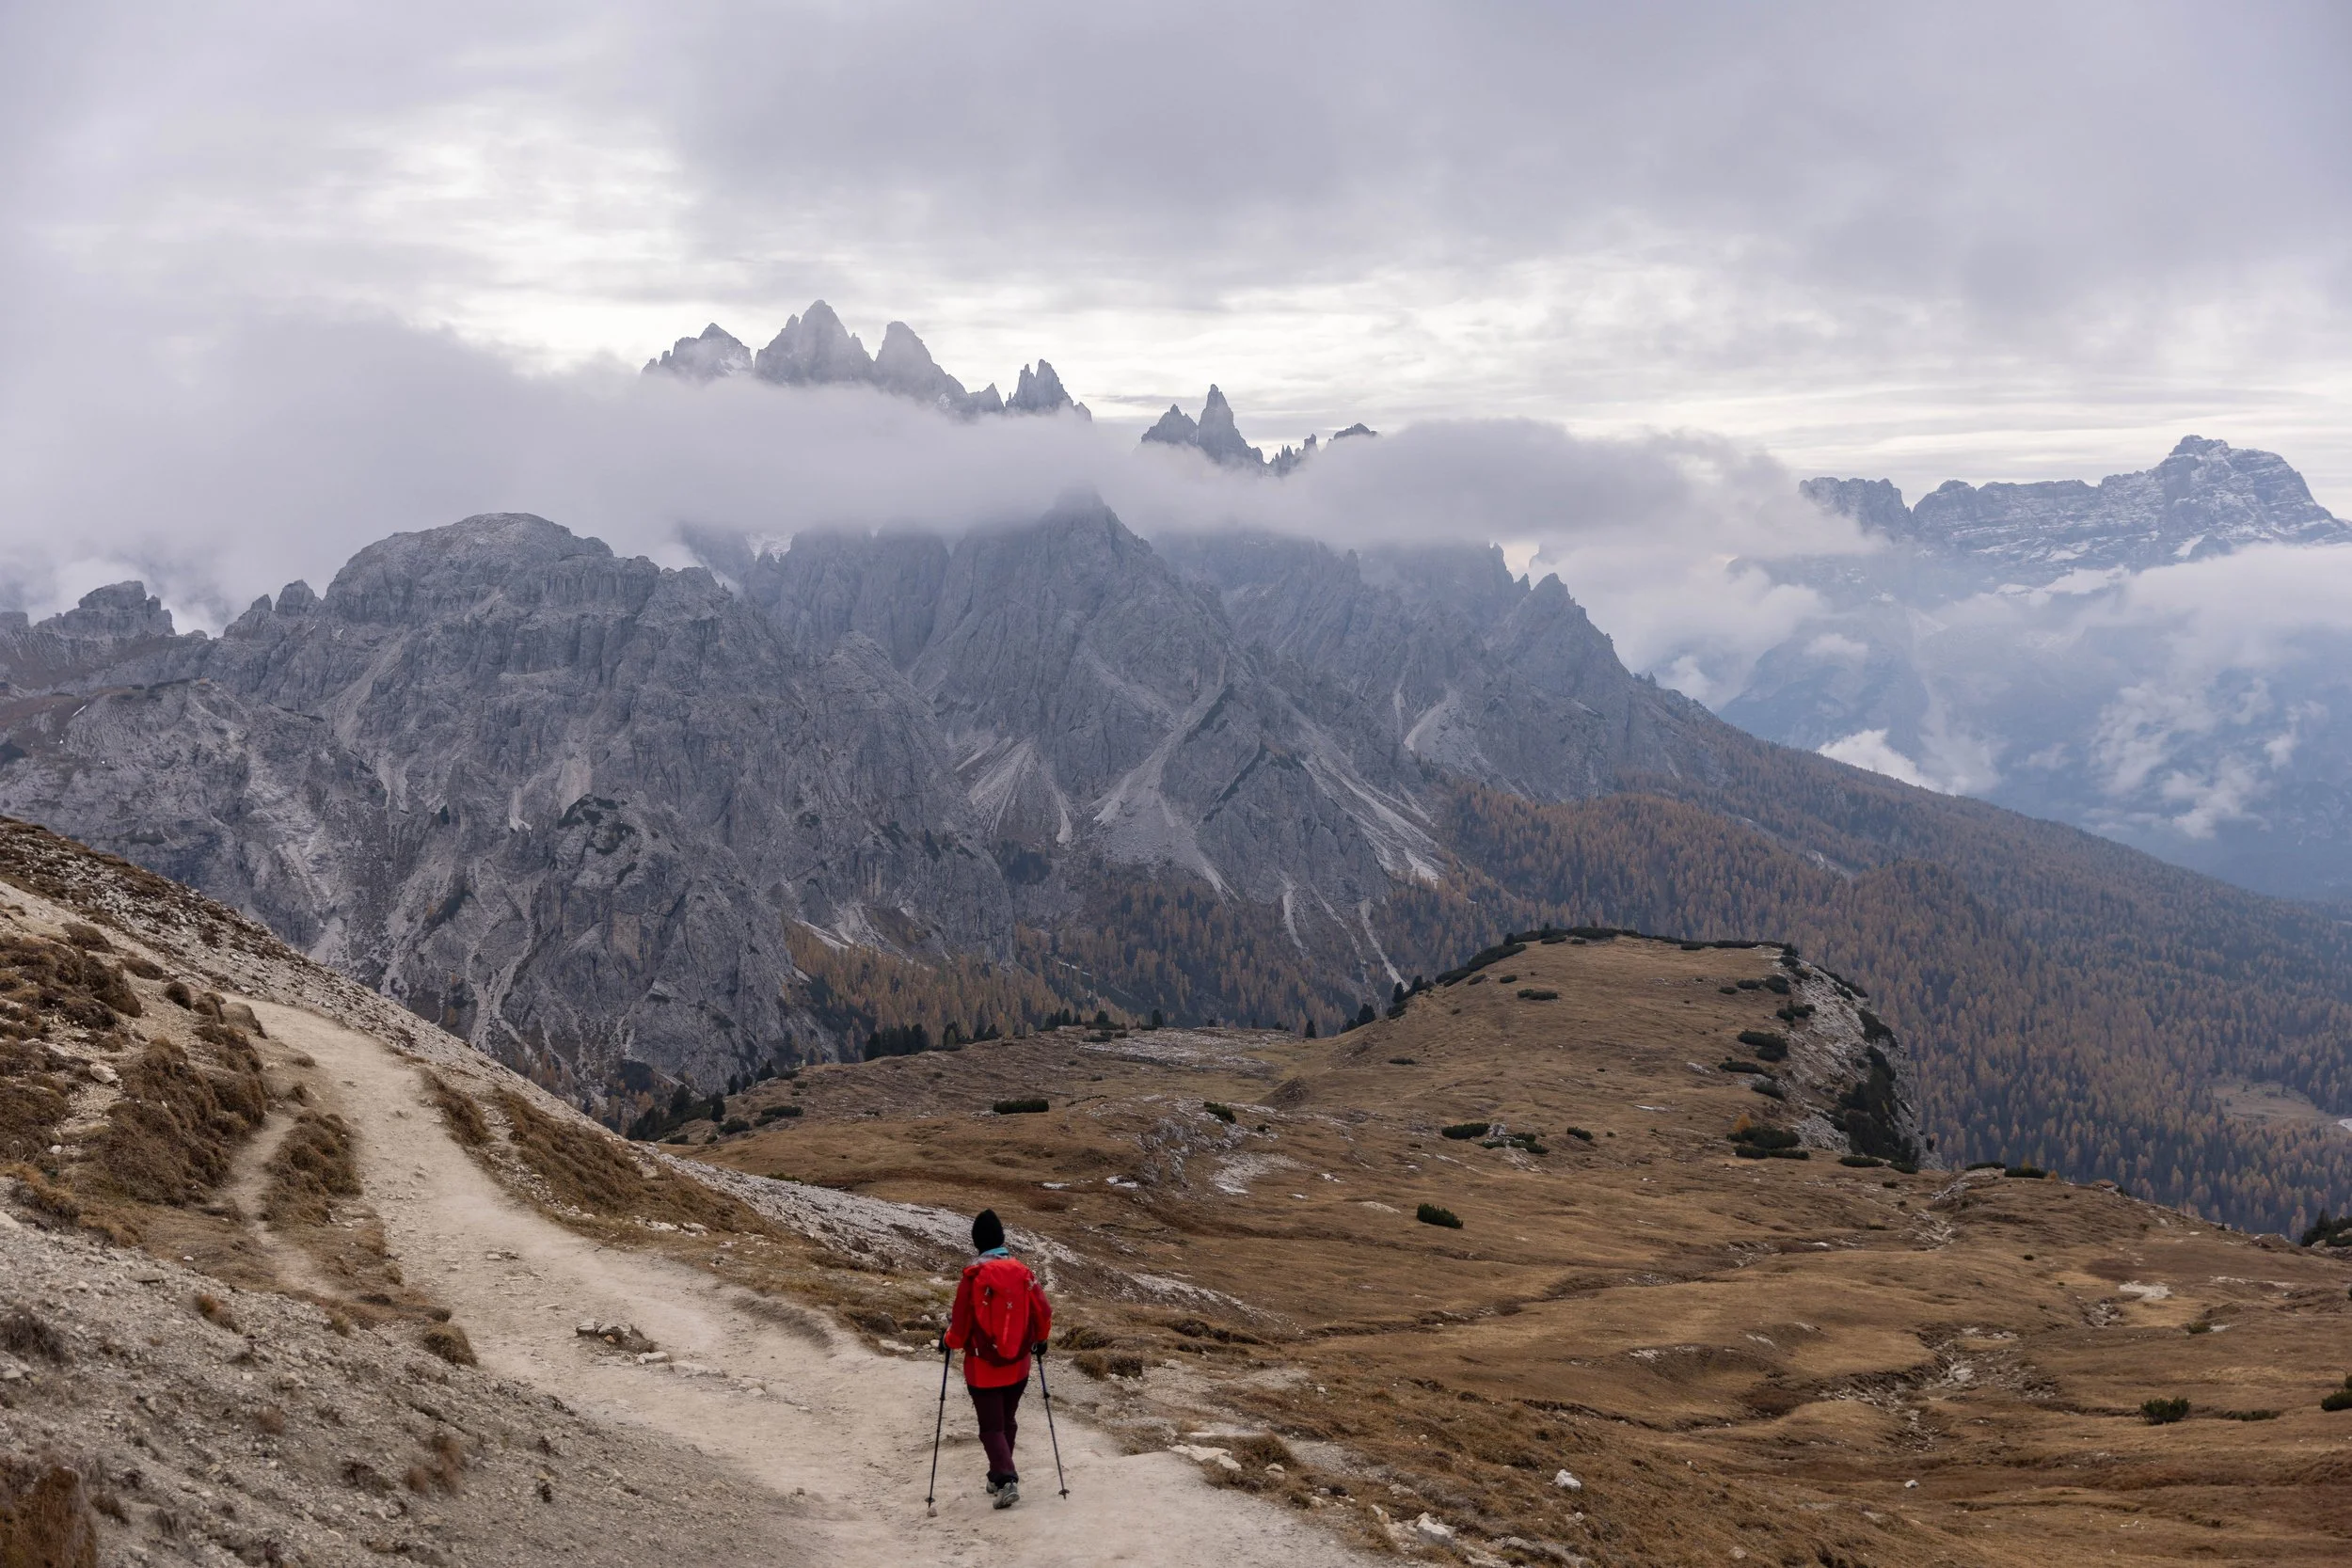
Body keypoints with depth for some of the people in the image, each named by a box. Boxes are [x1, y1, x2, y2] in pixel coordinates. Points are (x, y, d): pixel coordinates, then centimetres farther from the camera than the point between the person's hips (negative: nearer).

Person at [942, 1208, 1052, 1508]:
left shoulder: (973, 1277, -15)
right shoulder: (1023, 1272, -4)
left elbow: (961, 1325, -12)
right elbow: (1044, 1312, -1)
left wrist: (948, 1341, 9)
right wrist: (1039, 1339, 19)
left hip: (983, 1368, -4)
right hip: (1018, 1365, 4)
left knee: (991, 1426, 3)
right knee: (1007, 1421, 21)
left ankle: (1006, 1479, -13)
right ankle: (999, 1477, 30)